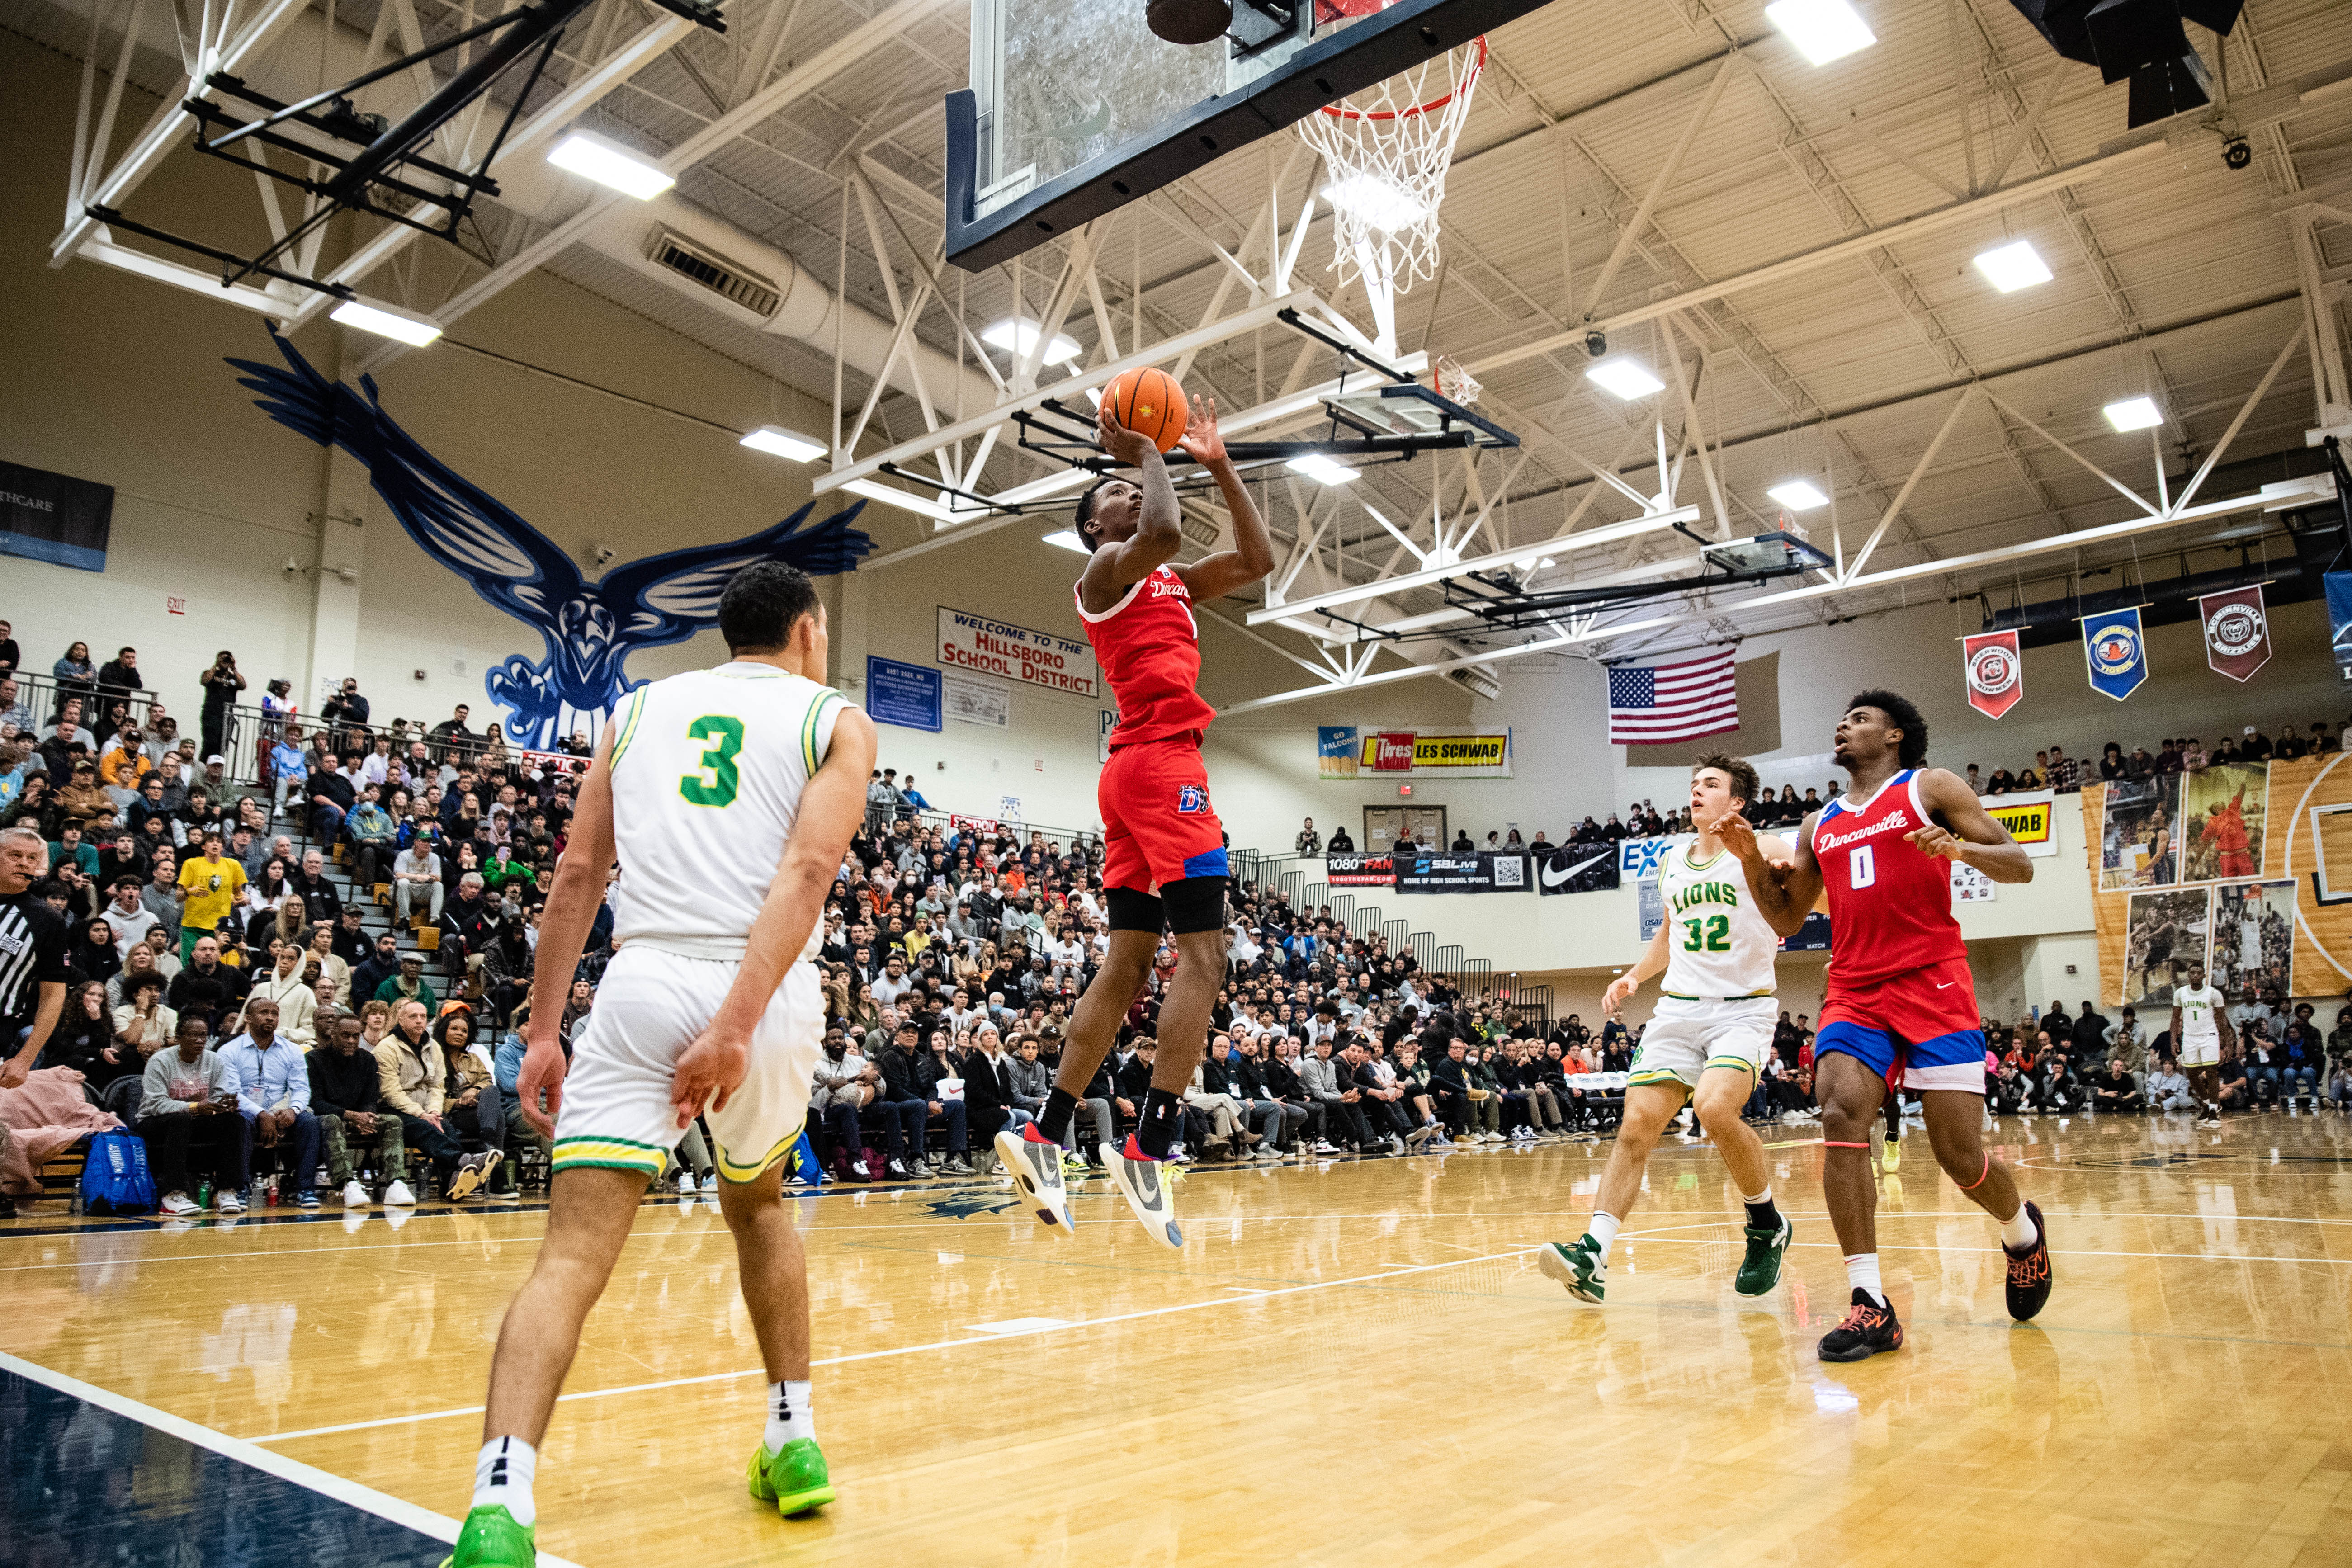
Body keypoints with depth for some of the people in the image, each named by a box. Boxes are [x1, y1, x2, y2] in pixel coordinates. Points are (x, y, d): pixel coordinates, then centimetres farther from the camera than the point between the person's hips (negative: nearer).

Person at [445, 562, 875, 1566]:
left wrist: (541, 1031, 14)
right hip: (768, 996, 0)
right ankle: (794, 1440, 28)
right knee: (756, 1202, 25)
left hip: (644, 985, 0)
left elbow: (578, 871, 12)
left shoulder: (642, 708, 18)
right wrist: (737, 1024, -17)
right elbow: (808, 867, -9)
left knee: (574, 1253, -2)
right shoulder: (835, 721, 9)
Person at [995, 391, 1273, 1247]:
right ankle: (1148, 1148, -16)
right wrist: (1142, 451, -6)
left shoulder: (1168, 583, 26)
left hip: (1140, 772, 9)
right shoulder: (1107, 568, 0)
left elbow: (1257, 559, 25)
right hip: (1161, 761, -9)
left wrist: (1218, 465, 21)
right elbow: (1164, 532, -22)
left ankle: (1043, 1136, 8)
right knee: (1203, 952, -13)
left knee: (1127, 965, 7)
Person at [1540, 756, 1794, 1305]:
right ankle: (1593, 1253, -9)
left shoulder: (1758, 850, -3)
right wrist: (1635, 976, 16)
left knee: (1714, 1107, -28)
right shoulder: (1673, 862, 16)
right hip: (1678, 1008, 5)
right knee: (1636, 1125, -7)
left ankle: (1768, 1224, -2)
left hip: (1743, 1007, -5)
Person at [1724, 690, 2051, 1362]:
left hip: (1933, 985, -4)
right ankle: (1871, 1306, -19)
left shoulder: (1930, 788, 7)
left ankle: (2022, 1230, 32)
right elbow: (1785, 917, 23)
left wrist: (1960, 848, -18)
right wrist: (1751, 859, 6)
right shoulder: (1821, 825, 20)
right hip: (1854, 993, 4)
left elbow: (2020, 865, 2)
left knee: (1961, 1154, -5)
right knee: (1840, 1118, -20)